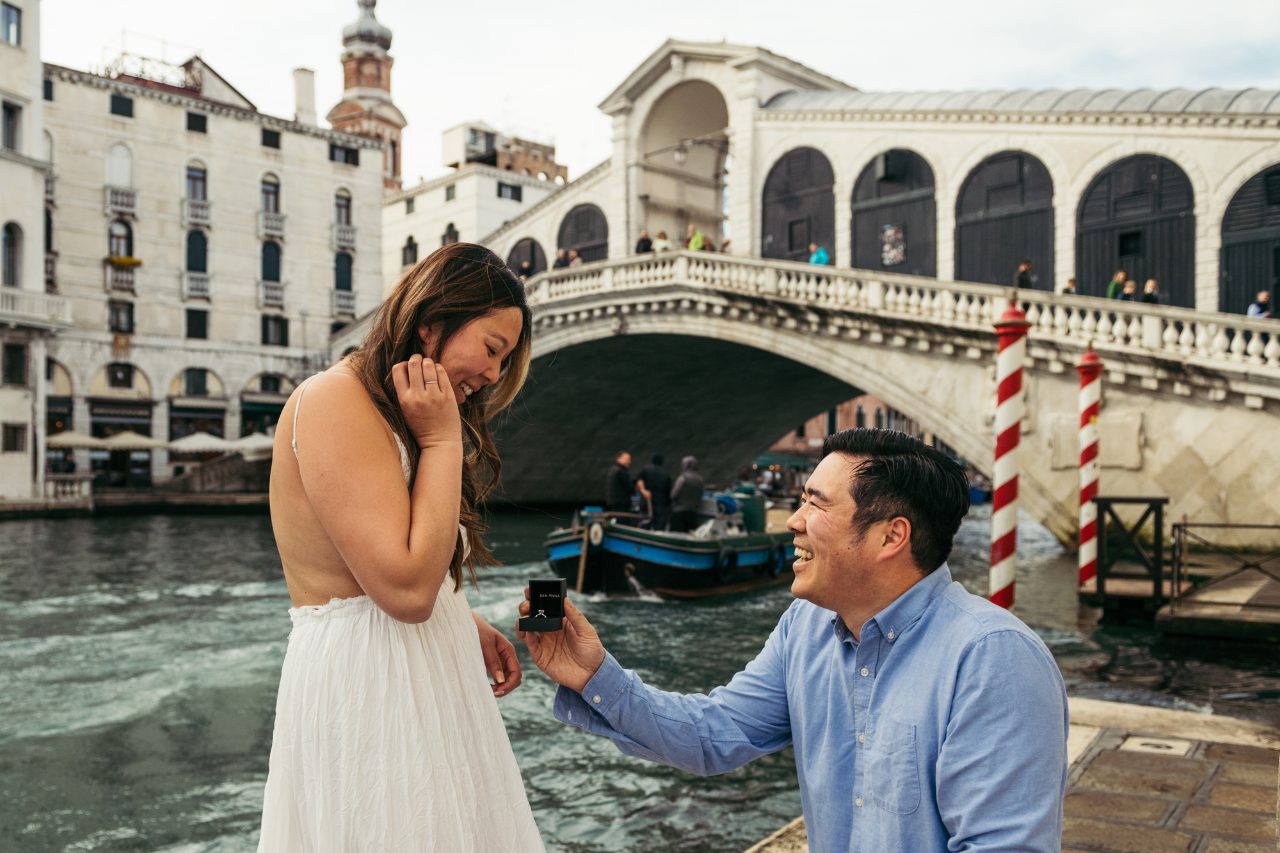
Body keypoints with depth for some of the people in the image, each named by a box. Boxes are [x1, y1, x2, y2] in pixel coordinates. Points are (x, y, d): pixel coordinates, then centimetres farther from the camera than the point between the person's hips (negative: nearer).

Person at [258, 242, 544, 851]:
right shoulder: (334, 400, -18)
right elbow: (406, 587, -25)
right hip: (363, 683, -9)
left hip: (424, 687, 10)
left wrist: (468, 627, -1)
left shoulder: (400, 420, 14)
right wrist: (442, 441, -18)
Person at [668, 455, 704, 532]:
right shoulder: (700, 479, 5)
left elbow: (673, 495, -10)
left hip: (679, 511, -6)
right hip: (693, 512, 6)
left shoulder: (683, 478, -12)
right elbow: (700, 496, 9)